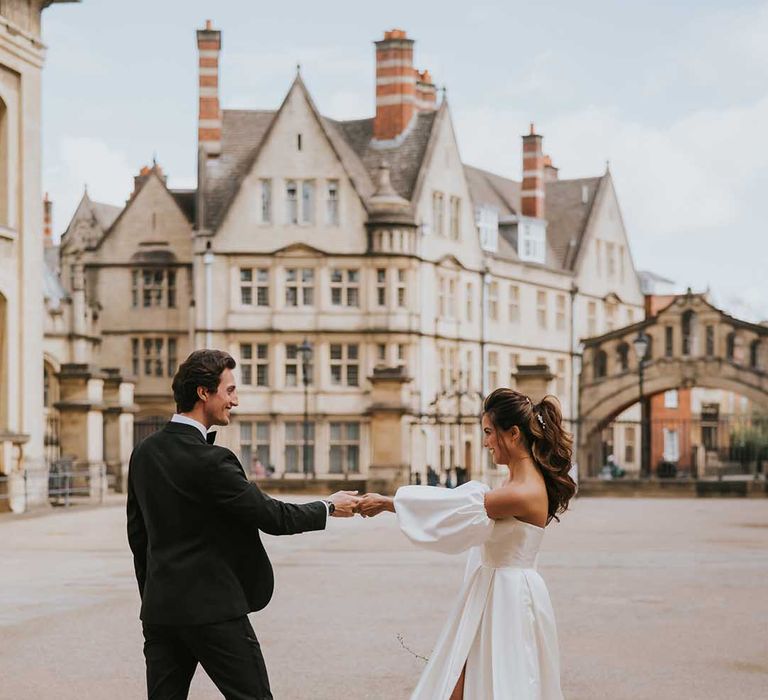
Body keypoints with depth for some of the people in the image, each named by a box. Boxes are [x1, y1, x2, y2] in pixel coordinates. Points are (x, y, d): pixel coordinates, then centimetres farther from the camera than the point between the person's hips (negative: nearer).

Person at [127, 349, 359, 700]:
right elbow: (271, 516, -12)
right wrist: (329, 507, 3)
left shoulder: (144, 453, 7)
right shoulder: (208, 460, -17)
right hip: (213, 607, -7)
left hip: (159, 608, 7)